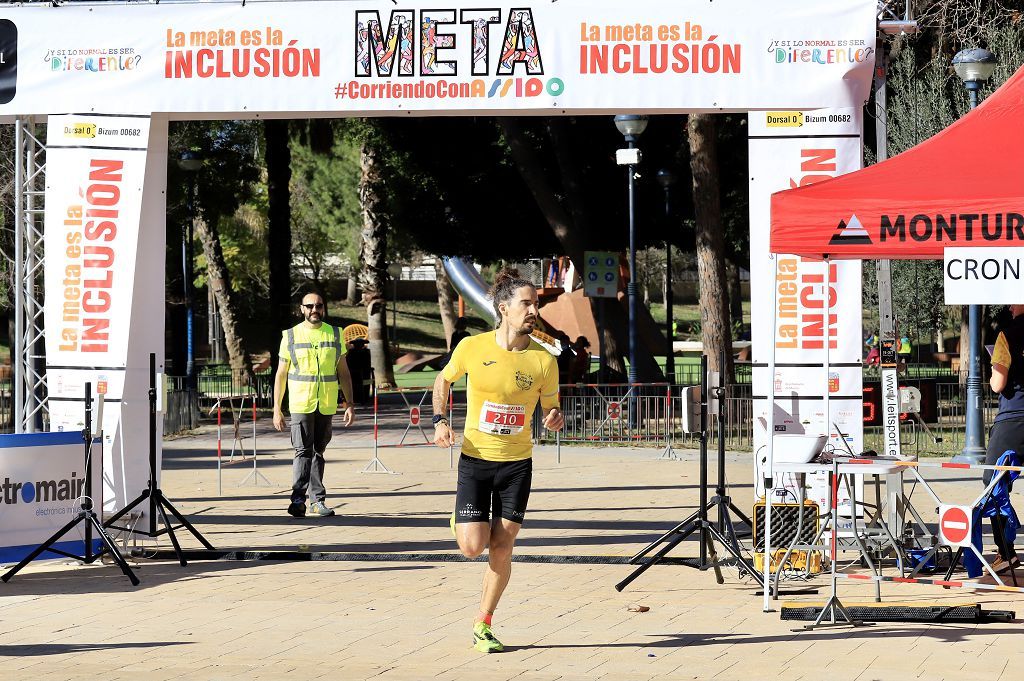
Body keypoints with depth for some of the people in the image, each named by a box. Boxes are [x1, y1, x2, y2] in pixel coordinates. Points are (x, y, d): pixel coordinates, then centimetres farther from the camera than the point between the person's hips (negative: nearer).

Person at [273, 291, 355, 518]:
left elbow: (343, 372, 12)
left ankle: (317, 501, 11)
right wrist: (277, 409, 1)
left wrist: (349, 404, 5)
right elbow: (281, 375, 5)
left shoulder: (335, 334, 9)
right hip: (300, 404, -2)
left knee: (318, 451, 8)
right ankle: (298, 498, -19)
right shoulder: (291, 336, 2)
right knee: (303, 451, -13)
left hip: (327, 406, 3)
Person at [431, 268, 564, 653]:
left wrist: (556, 419, -19)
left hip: (517, 463, 1)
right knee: (472, 548, -7)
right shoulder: (472, 348, -9)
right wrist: (440, 421, -4)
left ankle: (482, 626, 18)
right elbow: (444, 380, 10)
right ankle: (460, 519, 30)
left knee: (501, 550, 2)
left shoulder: (544, 361, -8)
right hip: (474, 459, -1)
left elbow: (550, 410, 5)